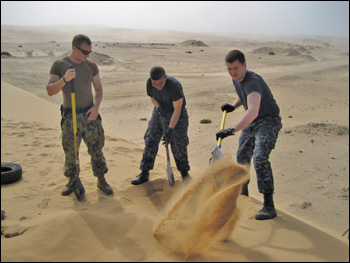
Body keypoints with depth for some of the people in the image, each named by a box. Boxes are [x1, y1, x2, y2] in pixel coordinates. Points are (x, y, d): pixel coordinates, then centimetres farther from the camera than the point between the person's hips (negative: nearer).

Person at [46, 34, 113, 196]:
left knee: (96, 149, 3)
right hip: (69, 116, -1)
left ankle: (101, 180, 17)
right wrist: (64, 79, -28)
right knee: (70, 151, 6)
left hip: (89, 114, 2)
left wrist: (96, 107, -7)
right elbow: (50, 91, -10)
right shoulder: (59, 65, -3)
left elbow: (99, 89, 10)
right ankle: (72, 181, 25)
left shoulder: (91, 66, 5)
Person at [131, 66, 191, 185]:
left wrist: (170, 129, -33)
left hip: (177, 115, -4)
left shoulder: (175, 86, -32)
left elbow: (177, 110, -28)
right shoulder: (149, 83, -15)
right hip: (159, 112, 5)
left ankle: (184, 172, 21)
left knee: (178, 145, -3)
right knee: (150, 141, 1)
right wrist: (158, 107, -16)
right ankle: (144, 173, 12)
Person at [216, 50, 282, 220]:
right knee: (242, 156, 18)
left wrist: (232, 130, -59)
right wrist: (233, 106, 2)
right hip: (251, 123, 9)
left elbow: (253, 111, -49)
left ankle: (269, 206, -19)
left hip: (268, 122, -9)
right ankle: (243, 189, 43)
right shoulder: (236, 79, -3)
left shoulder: (252, 82, -33)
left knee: (260, 157, -26)